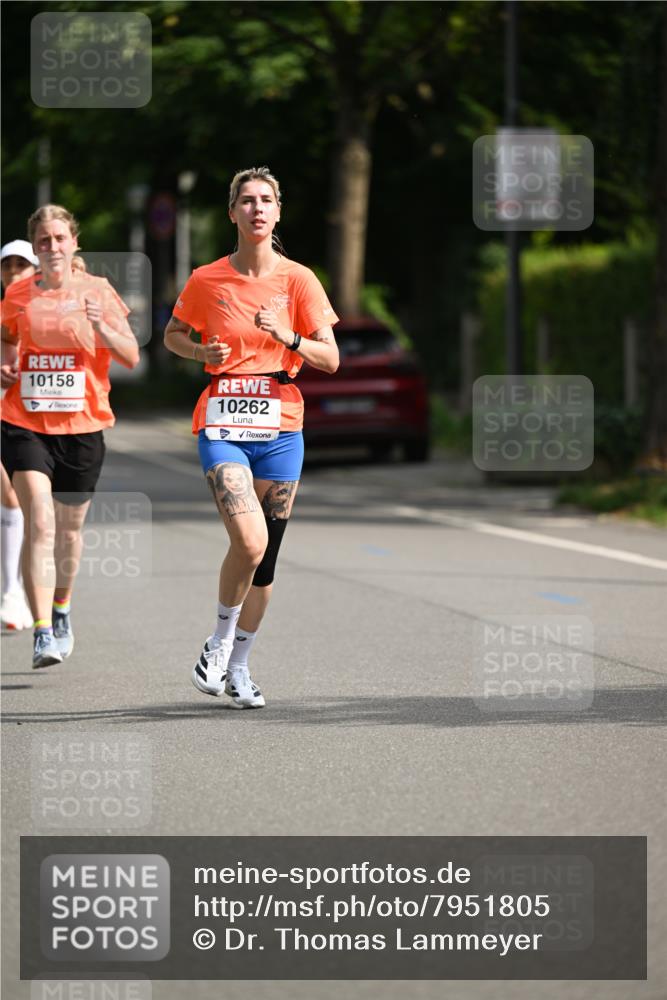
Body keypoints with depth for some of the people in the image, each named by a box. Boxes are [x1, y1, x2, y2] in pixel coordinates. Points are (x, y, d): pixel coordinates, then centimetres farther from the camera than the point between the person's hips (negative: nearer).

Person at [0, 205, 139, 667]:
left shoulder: (96, 291, -1)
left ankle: (61, 610, 41)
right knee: (39, 524, -16)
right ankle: (43, 633, -20)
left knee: (69, 527, 14)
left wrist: (101, 327, -21)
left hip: (82, 425, 1)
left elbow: (131, 357, -4)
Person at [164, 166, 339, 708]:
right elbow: (173, 334, 16)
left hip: (280, 428, 2)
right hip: (223, 426, -2)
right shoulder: (207, 280, 0)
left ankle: (238, 665, 23)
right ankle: (220, 638, 2)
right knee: (250, 541, -21)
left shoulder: (298, 279, 0)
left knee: (266, 555, 5)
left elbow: (330, 358, -1)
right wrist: (203, 352, -4)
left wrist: (288, 337, -19)